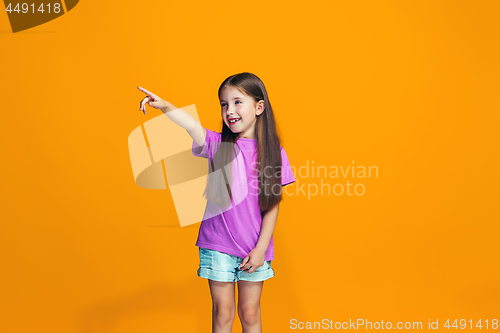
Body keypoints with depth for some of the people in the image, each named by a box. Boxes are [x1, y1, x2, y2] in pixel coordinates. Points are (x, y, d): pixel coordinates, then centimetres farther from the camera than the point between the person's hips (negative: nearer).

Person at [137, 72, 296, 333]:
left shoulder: (273, 152, -4)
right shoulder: (217, 144, -5)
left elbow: (273, 205, -2)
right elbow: (192, 126, -27)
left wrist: (261, 248, -7)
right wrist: (164, 106, -46)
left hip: (254, 248, 1)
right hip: (218, 245, 0)